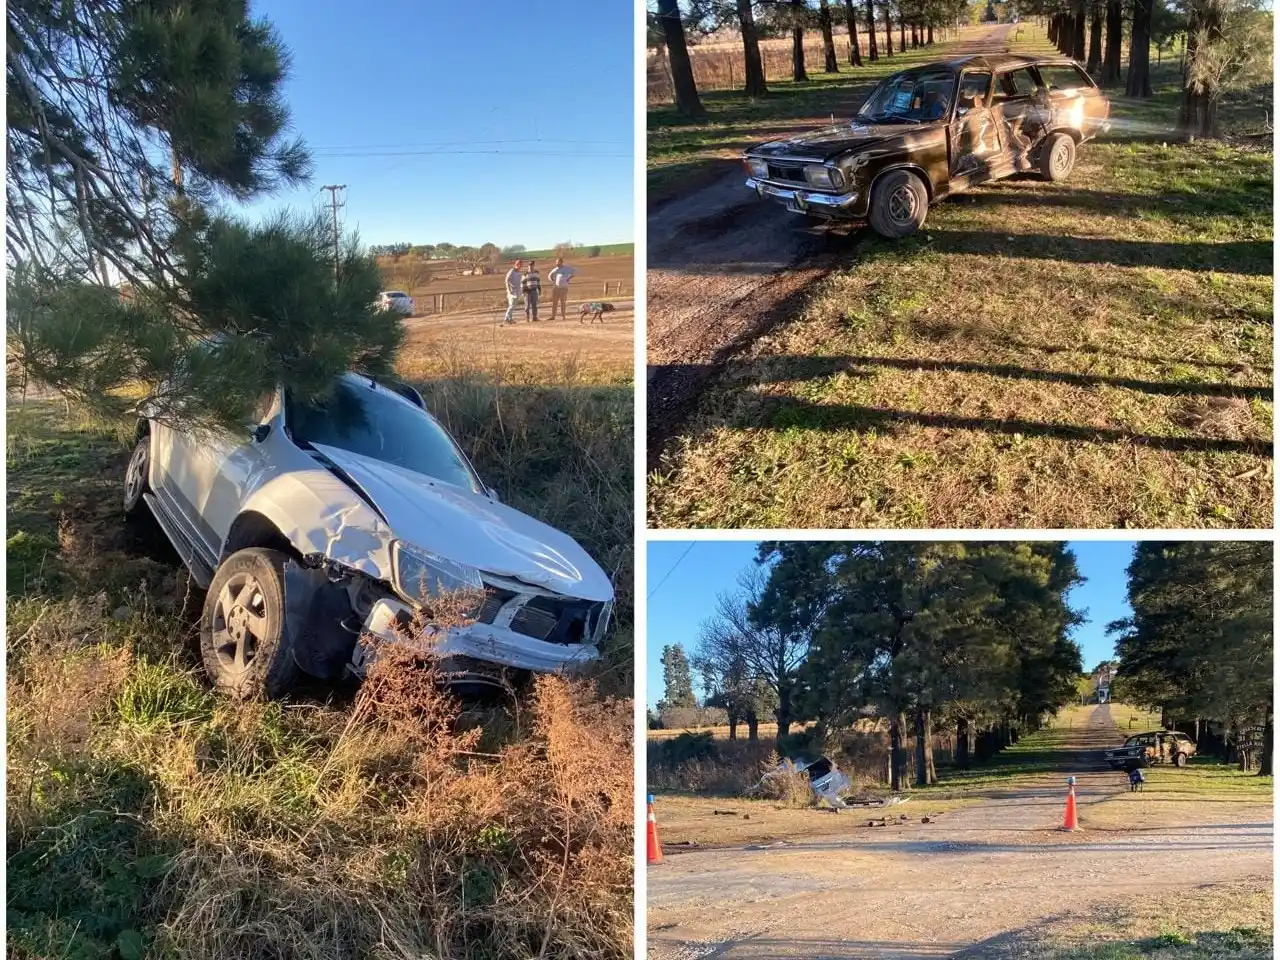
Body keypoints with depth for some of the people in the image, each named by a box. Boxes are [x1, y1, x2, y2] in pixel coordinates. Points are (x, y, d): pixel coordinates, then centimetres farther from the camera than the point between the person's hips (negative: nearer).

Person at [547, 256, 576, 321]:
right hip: (555, 287, 4)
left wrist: (569, 278, -7)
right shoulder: (555, 269, 13)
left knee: (563, 302, -1)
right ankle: (553, 316, 3)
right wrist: (553, 281, 9)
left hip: (563, 287, -4)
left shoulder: (567, 269, -1)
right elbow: (549, 276, 27)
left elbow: (575, 272, -3)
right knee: (554, 302, 1)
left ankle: (563, 316, 4)